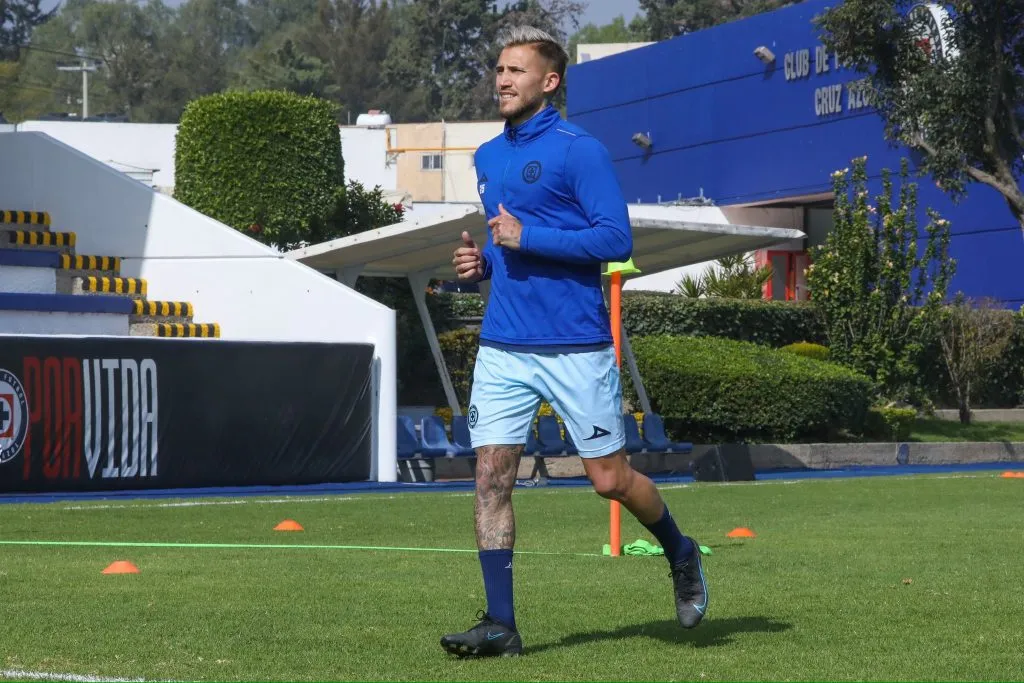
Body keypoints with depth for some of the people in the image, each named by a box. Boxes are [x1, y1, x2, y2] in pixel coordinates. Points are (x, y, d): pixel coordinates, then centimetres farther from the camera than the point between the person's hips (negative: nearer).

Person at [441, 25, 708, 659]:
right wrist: (481, 261, 6)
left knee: (610, 478, 2)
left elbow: (617, 239, -15)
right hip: (502, 347, 6)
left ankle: (681, 553, 31)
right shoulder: (488, 158, 14)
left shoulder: (580, 150, -9)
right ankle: (500, 624, -1)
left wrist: (527, 238, -18)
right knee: (491, 476, -4)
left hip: (576, 348, -6)